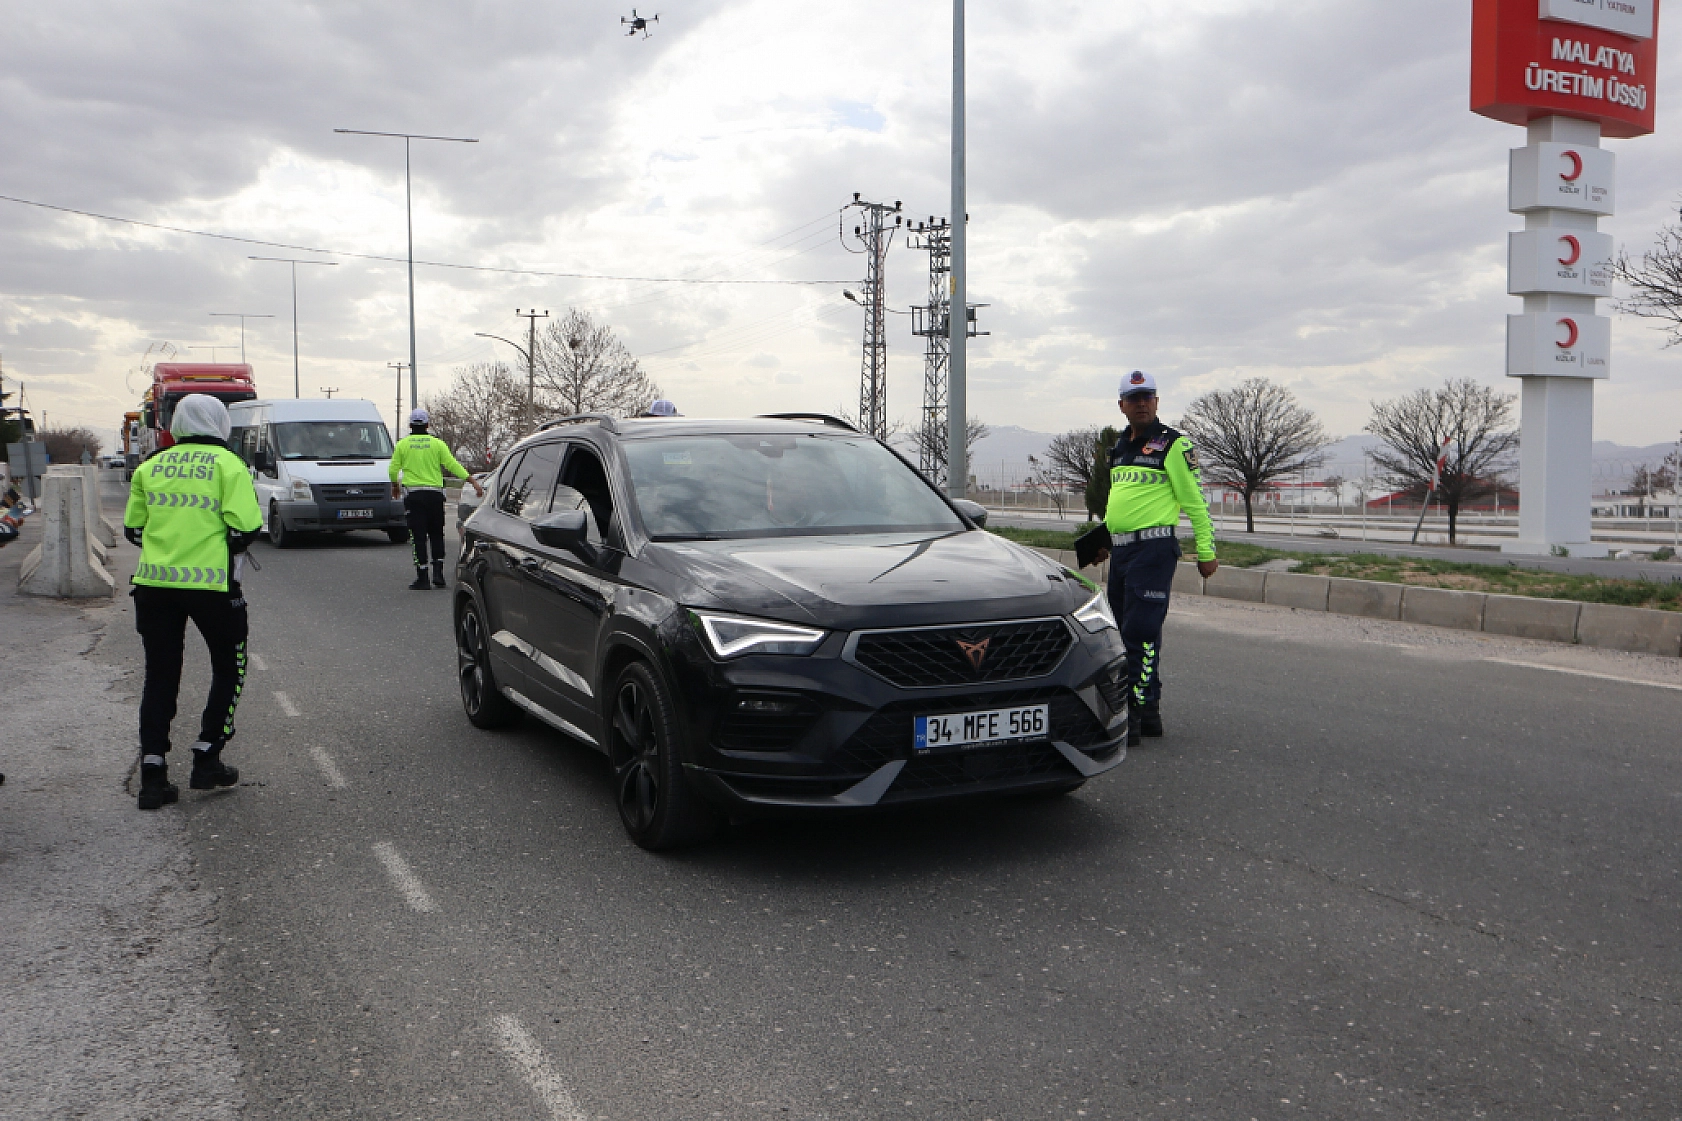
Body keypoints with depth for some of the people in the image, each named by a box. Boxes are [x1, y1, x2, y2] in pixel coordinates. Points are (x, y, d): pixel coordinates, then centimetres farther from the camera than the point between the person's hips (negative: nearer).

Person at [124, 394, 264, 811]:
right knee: (229, 668, 15)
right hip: (212, 584, -4)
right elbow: (244, 528, -12)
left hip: (153, 584, 4)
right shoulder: (228, 464, -4)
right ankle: (207, 760, 12)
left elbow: (133, 529, 13)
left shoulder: (150, 467, 10)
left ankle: (153, 774, 7)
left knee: (159, 677, 11)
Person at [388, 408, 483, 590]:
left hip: (413, 495, -1)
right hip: (435, 495, 1)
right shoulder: (437, 444, 2)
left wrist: (395, 486, 25)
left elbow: (393, 469, 5)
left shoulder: (402, 444, 2)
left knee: (418, 536, -1)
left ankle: (422, 578, -3)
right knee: (436, 535, 13)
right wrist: (473, 481, -4)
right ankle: (438, 573, 5)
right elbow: (453, 465, -5)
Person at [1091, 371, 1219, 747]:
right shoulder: (1120, 446, 18)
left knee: (1141, 633, -11)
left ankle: (1133, 717, -10)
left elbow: (1196, 501, -7)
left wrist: (1206, 551, -9)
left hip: (1153, 549, -8)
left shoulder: (1173, 444, -5)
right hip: (1120, 552, 8)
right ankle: (1149, 712, 18)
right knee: (1126, 631, 10)